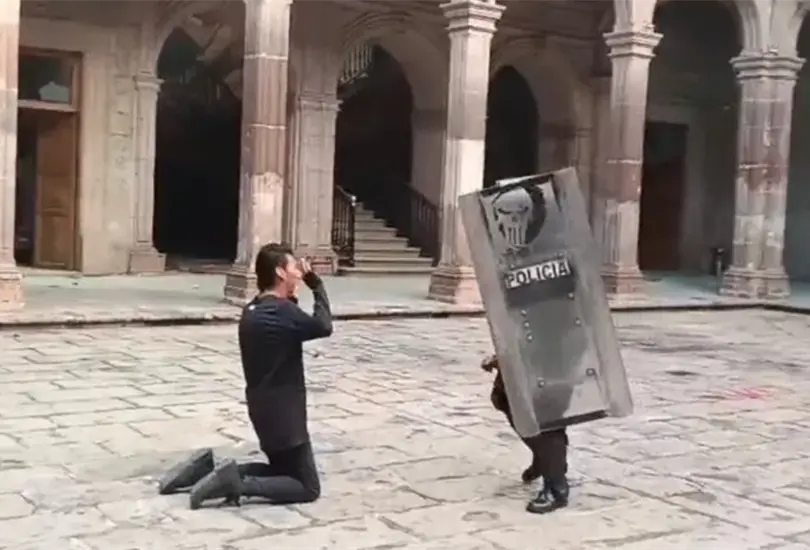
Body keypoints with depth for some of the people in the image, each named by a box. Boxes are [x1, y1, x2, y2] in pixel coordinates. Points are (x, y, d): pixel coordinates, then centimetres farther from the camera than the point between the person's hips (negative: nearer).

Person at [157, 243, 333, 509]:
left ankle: (209, 468, 10)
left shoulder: (254, 310, 8)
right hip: (283, 414, -9)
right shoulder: (282, 311, -20)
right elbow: (323, 326, -11)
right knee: (308, 488, 0)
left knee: (283, 470, 24)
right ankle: (238, 484, -15)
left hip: (263, 410, 9)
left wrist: (291, 298, 5)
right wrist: (316, 283, -5)